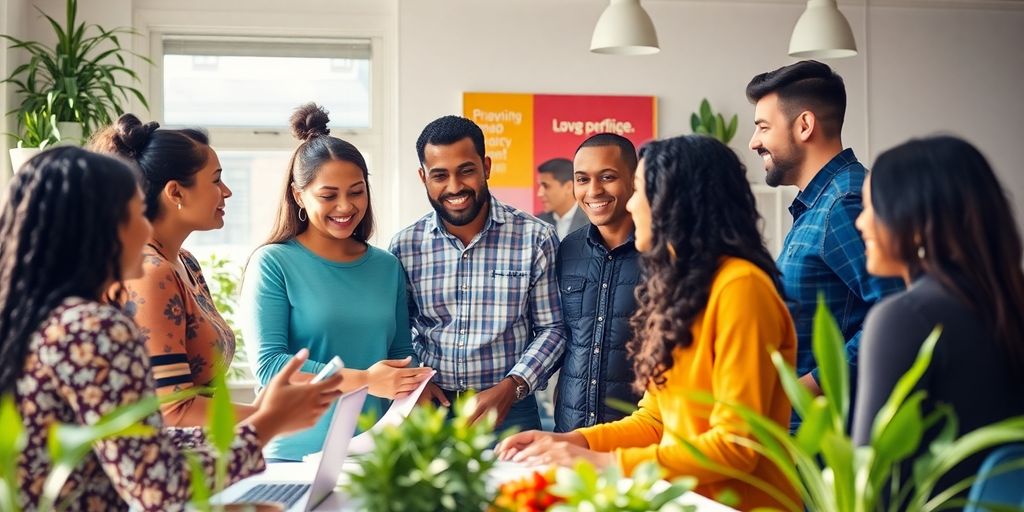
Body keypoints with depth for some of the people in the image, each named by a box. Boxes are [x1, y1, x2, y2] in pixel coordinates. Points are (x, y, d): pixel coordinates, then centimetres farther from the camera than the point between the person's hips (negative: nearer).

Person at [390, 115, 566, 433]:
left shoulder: (535, 238, -6)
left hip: (510, 412, -1)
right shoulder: (405, 246, -1)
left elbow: (551, 329, -3)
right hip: (430, 409, 2)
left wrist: (511, 388, -15)